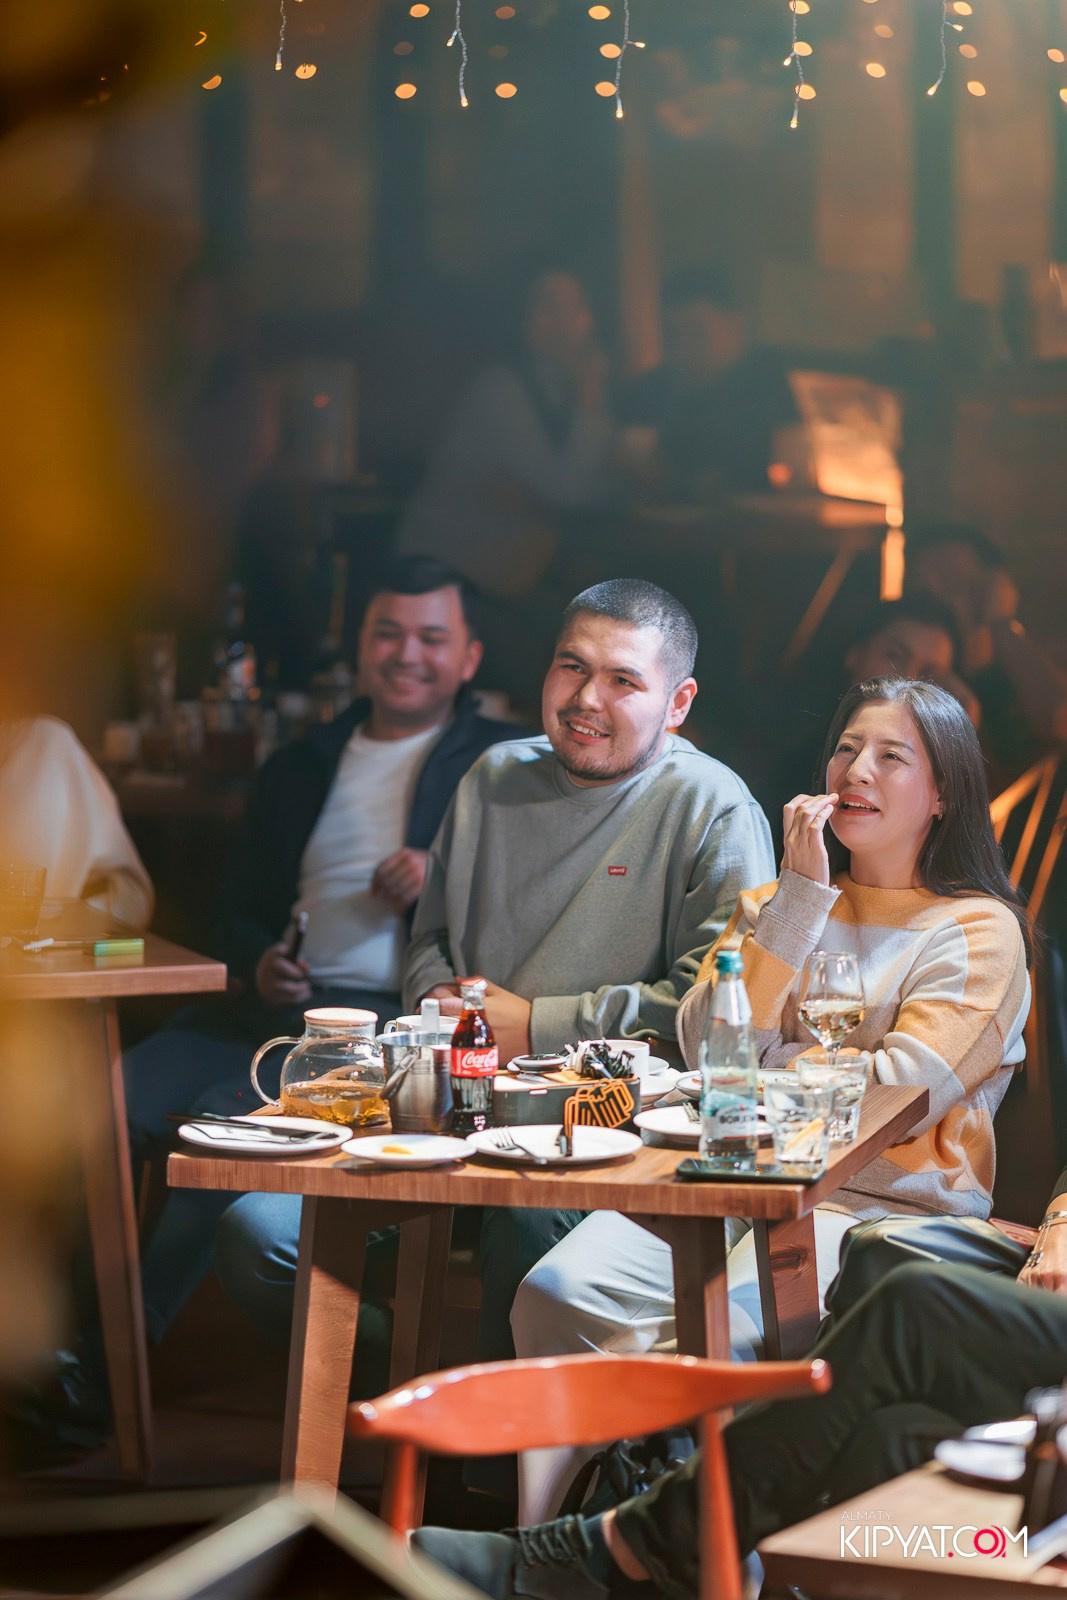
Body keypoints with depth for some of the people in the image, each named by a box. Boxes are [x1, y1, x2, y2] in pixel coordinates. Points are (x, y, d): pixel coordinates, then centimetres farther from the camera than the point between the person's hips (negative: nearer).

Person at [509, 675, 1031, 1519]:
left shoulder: (979, 931, 5)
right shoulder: (774, 902, 22)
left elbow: (901, 1094, -8)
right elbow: (708, 1047, 4)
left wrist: (760, 1071, 3)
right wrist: (801, 896, -1)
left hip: (883, 1207, -5)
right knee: (558, 1297, -24)